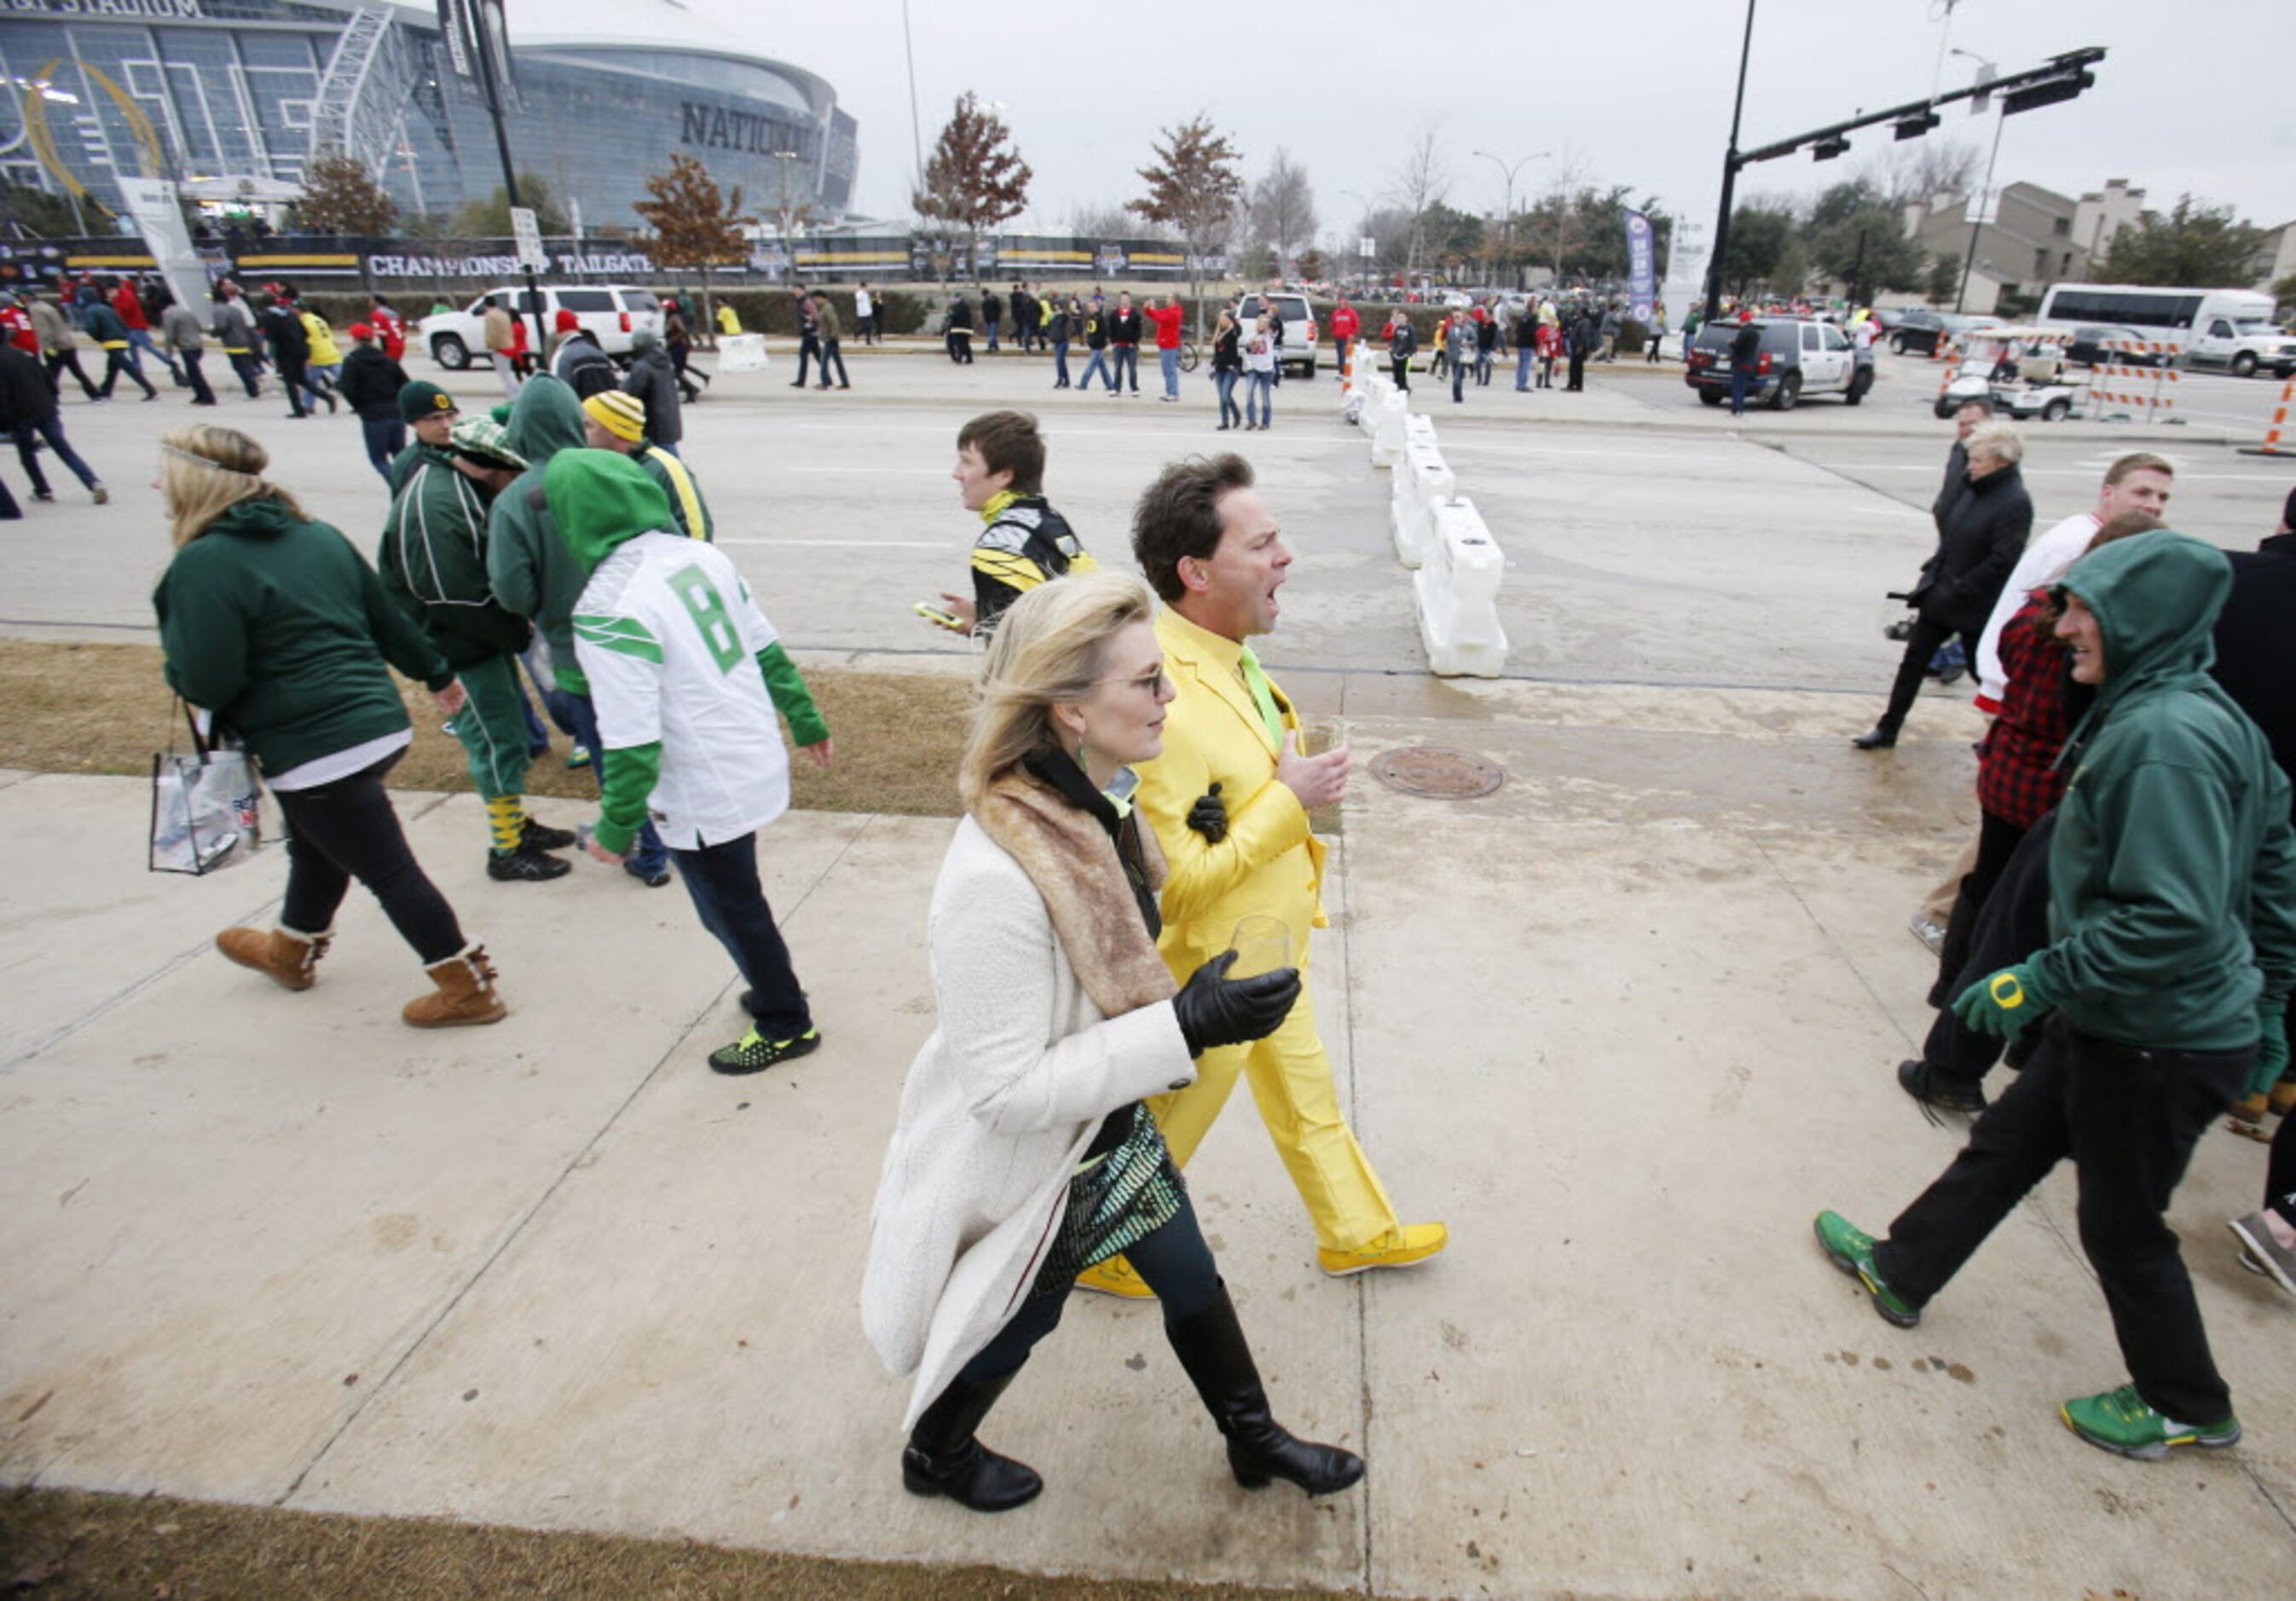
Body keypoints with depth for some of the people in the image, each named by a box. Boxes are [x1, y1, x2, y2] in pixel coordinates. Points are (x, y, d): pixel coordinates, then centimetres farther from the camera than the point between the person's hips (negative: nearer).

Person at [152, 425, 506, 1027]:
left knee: (388, 870, 1)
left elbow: (206, 683, -19)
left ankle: (467, 989, 9)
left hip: (314, 749, -9)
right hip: (381, 723, 9)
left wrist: (175, 661, 3)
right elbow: (387, 617, 15)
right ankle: (290, 951, 52)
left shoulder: (203, 564, -16)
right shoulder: (319, 536, 7)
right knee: (316, 847, 29)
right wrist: (437, 674, 27)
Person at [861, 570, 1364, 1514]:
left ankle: (1254, 1442, 53)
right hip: (1030, 1160, -7)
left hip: (1115, 1125, 7)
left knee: (1191, 1279, 25)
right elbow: (1008, 1089, -33)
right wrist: (1185, 1027, -34)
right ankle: (935, 1457, 56)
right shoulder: (995, 880, -39)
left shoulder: (1091, 803, -10)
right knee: (1016, 1323, 22)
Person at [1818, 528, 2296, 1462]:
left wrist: (2042, 979, -21)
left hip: (2159, 1044, -9)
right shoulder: (2206, 715, 4)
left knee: (2122, 1224, 12)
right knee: (2005, 1145, 21)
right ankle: (1902, 1272, 39)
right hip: (2114, 1021, 9)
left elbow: (2171, 920, -31)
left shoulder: (2164, 738, -28)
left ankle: (2186, 1405, 37)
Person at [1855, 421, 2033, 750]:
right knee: (1913, 660, 8)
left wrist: (1956, 591, -19)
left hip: (1974, 607, -7)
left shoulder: (2015, 503, -18)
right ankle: (1887, 729, 16)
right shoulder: (1972, 488, 4)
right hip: (1940, 595, 7)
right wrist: (1931, 574, 6)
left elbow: (2001, 562, -22)